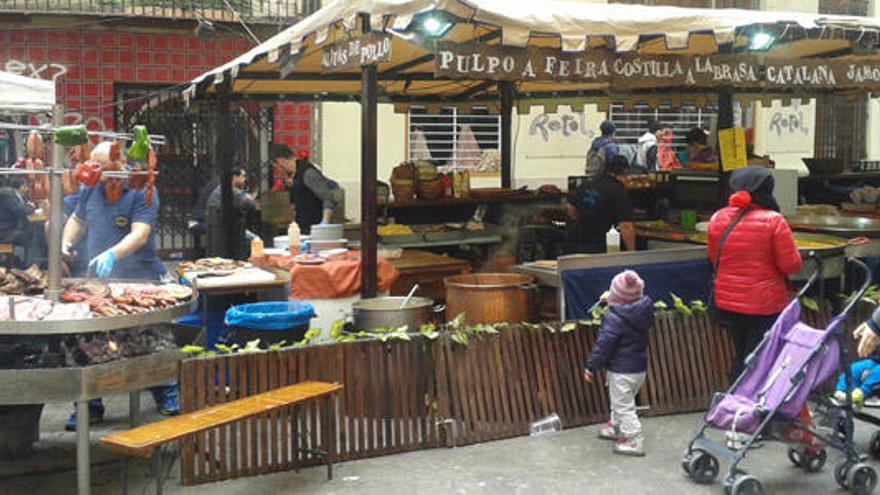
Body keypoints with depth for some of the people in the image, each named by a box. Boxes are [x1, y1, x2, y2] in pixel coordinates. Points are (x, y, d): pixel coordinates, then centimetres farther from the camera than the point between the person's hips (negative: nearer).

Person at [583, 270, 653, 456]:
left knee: (623, 406, 5)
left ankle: (634, 440, 10)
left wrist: (591, 367, -9)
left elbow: (603, 345, -22)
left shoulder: (614, 319, -25)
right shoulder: (644, 310, -4)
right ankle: (615, 427, 43)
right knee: (618, 401, 27)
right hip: (640, 366, 8)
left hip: (621, 371, -8)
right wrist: (611, 300, 27)